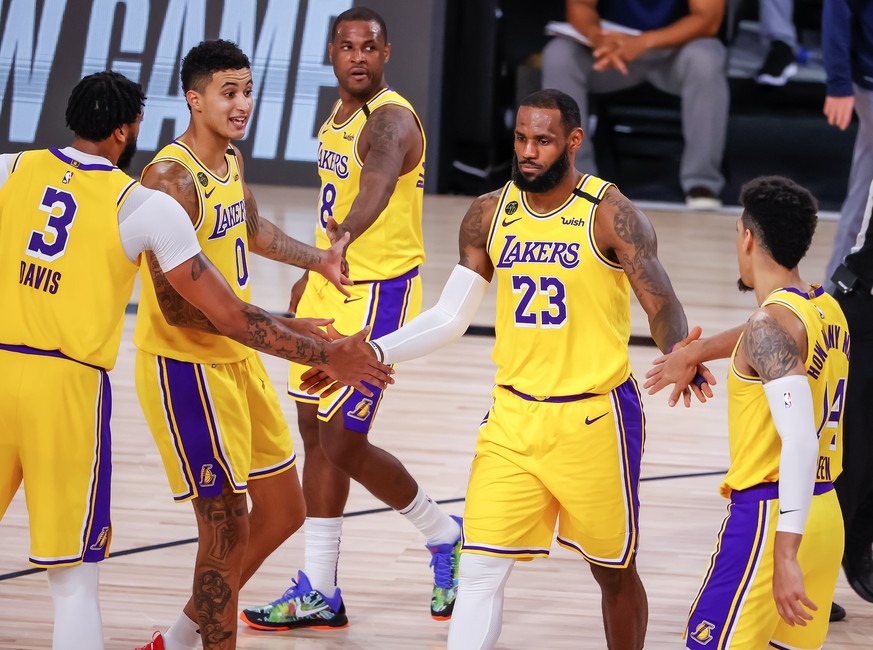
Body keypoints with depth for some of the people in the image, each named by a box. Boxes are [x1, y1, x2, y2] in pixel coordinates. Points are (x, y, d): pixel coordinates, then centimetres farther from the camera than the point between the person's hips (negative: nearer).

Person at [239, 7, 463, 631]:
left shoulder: (390, 120, -20)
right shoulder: (339, 115, 10)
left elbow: (376, 189, -41)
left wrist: (343, 235, -60)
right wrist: (313, 273, 29)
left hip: (377, 295, -9)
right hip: (330, 284, 9)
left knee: (344, 444, -7)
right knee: (317, 433, 10)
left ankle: (446, 536, 15)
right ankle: (320, 592, 16)